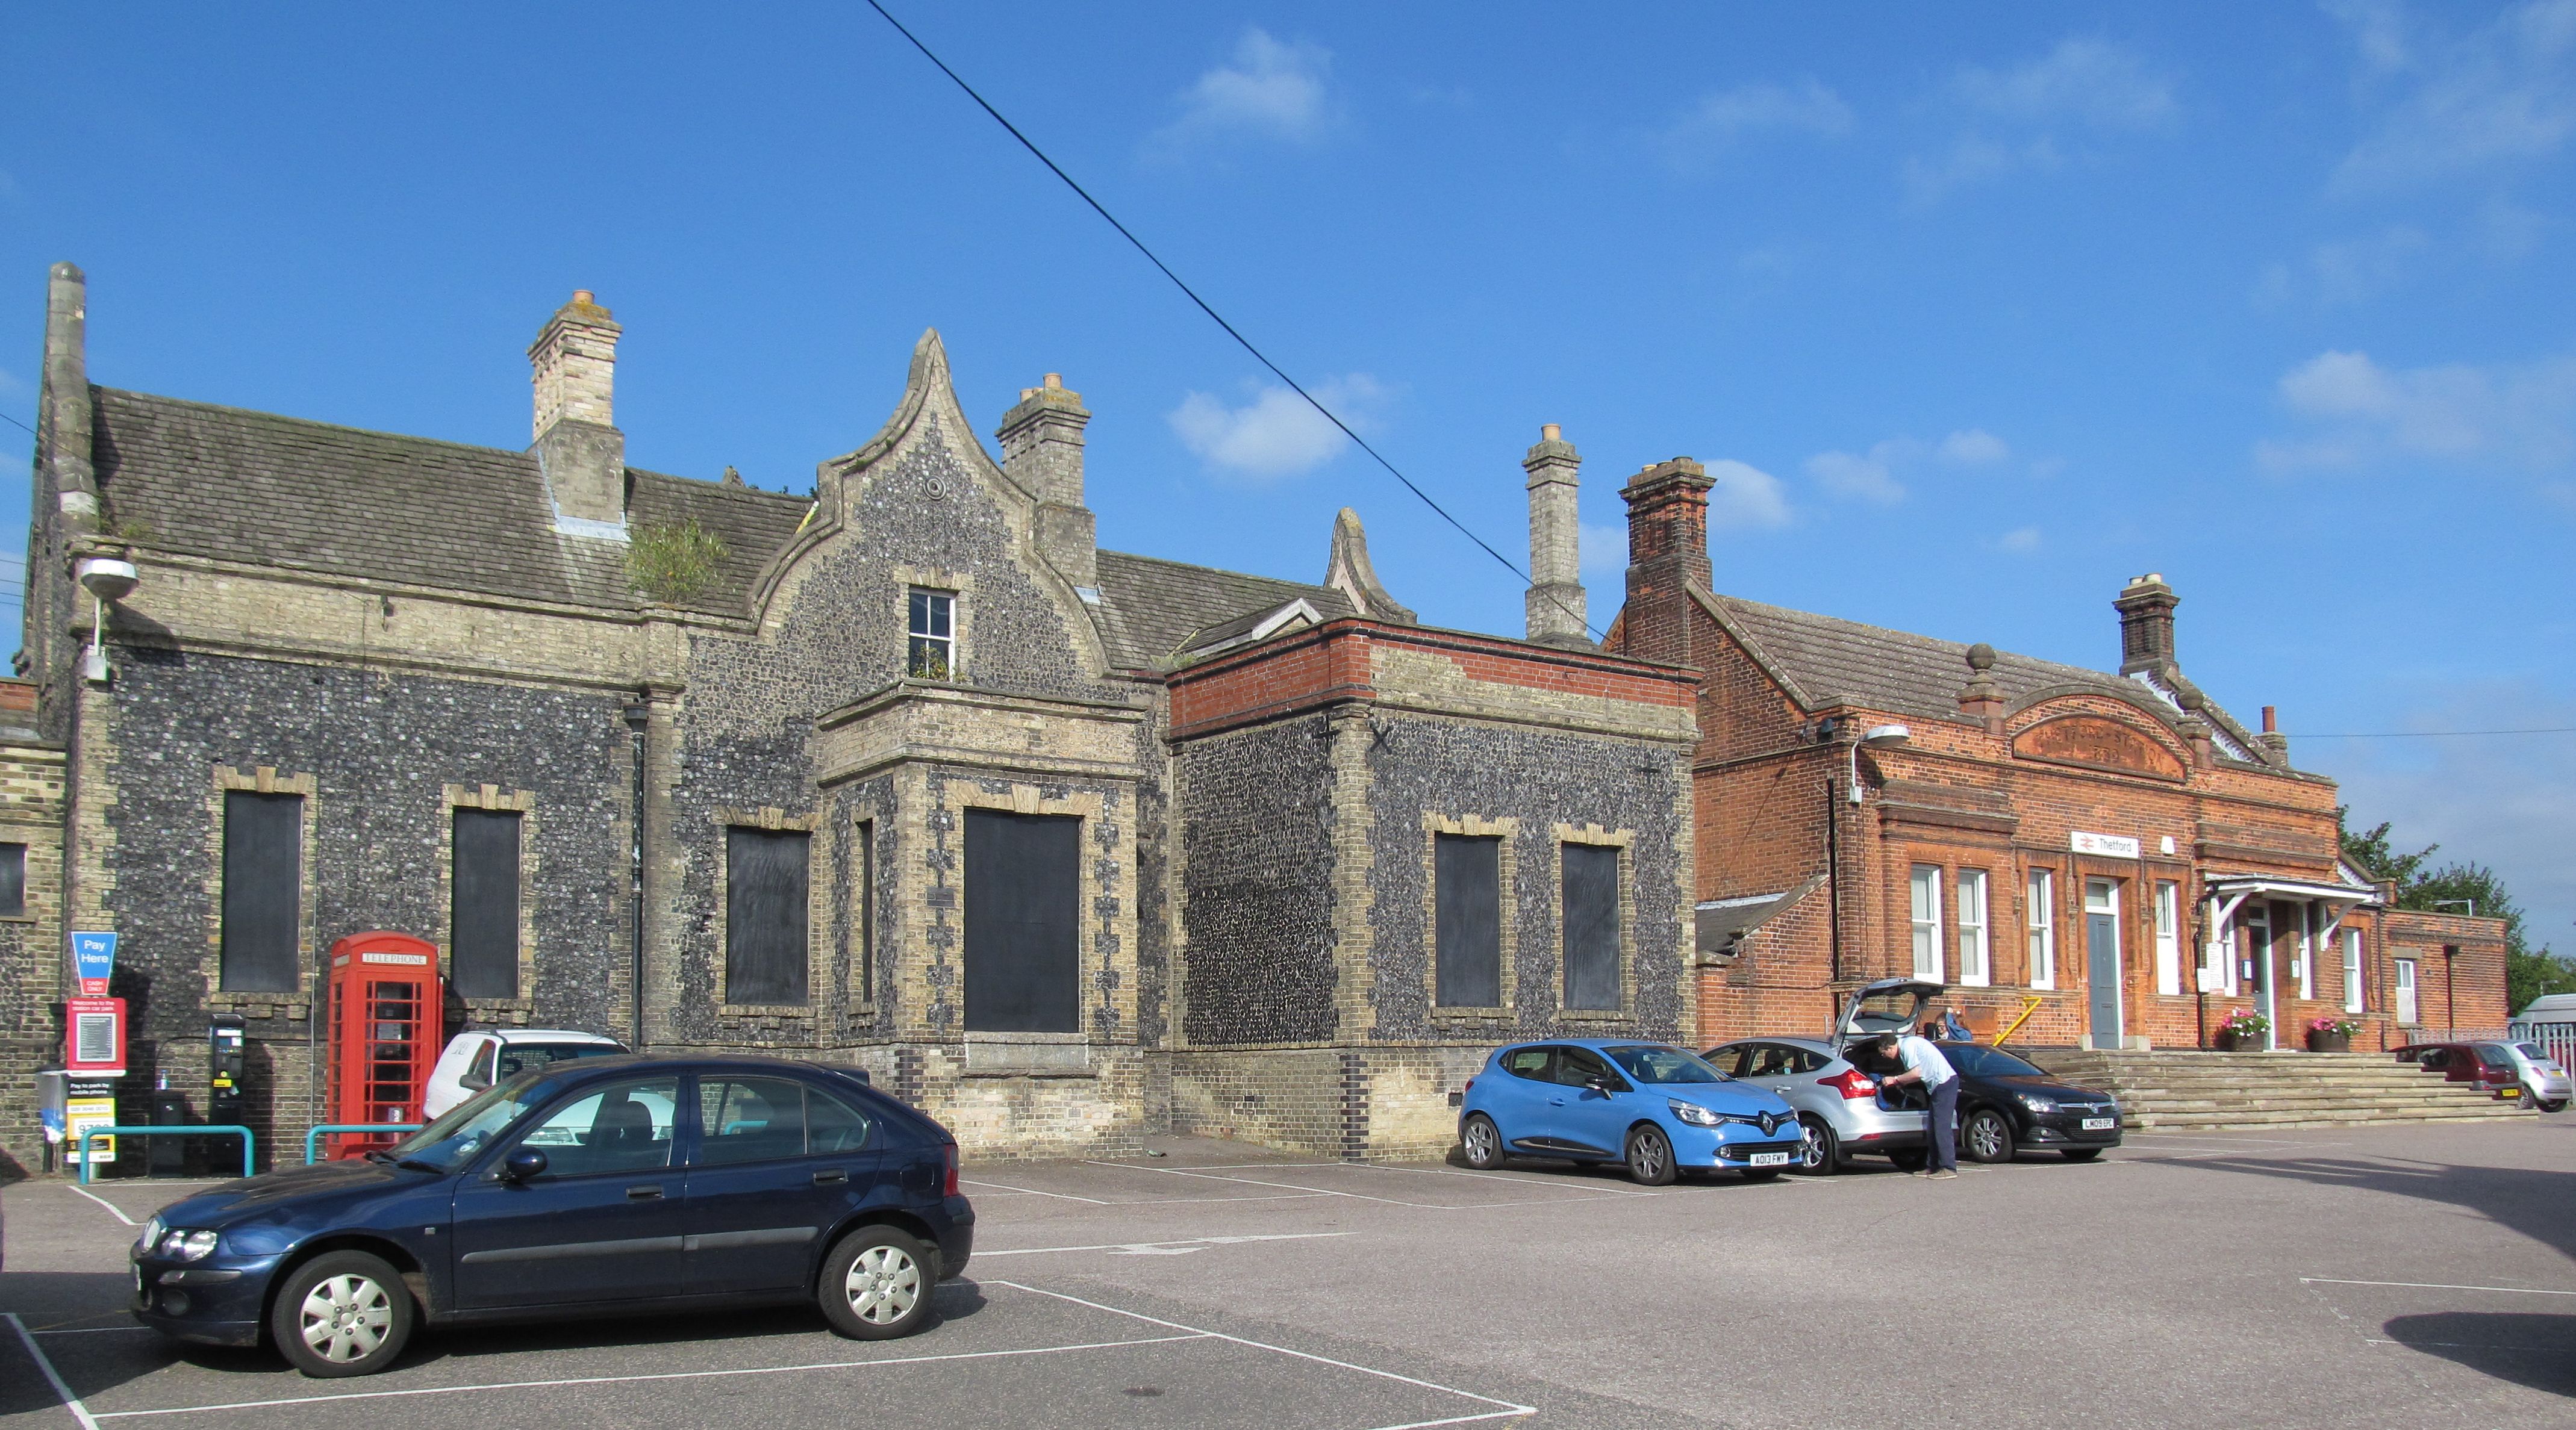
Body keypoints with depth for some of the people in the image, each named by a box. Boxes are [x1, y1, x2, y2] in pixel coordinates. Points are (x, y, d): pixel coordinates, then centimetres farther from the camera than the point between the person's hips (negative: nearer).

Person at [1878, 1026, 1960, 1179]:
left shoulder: (1908, 1046, -13)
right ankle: (1936, 1167, 13)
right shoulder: (1907, 1044, 17)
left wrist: (1895, 1079, -7)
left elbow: (1916, 1073, -19)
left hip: (1945, 1082, -11)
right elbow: (1919, 1075, 21)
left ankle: (1949, 1168, -12)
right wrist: (1901, 1083, 14)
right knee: (1933, 1127, 10)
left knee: (1942, 1126, -12)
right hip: (1939, 1085, 11)